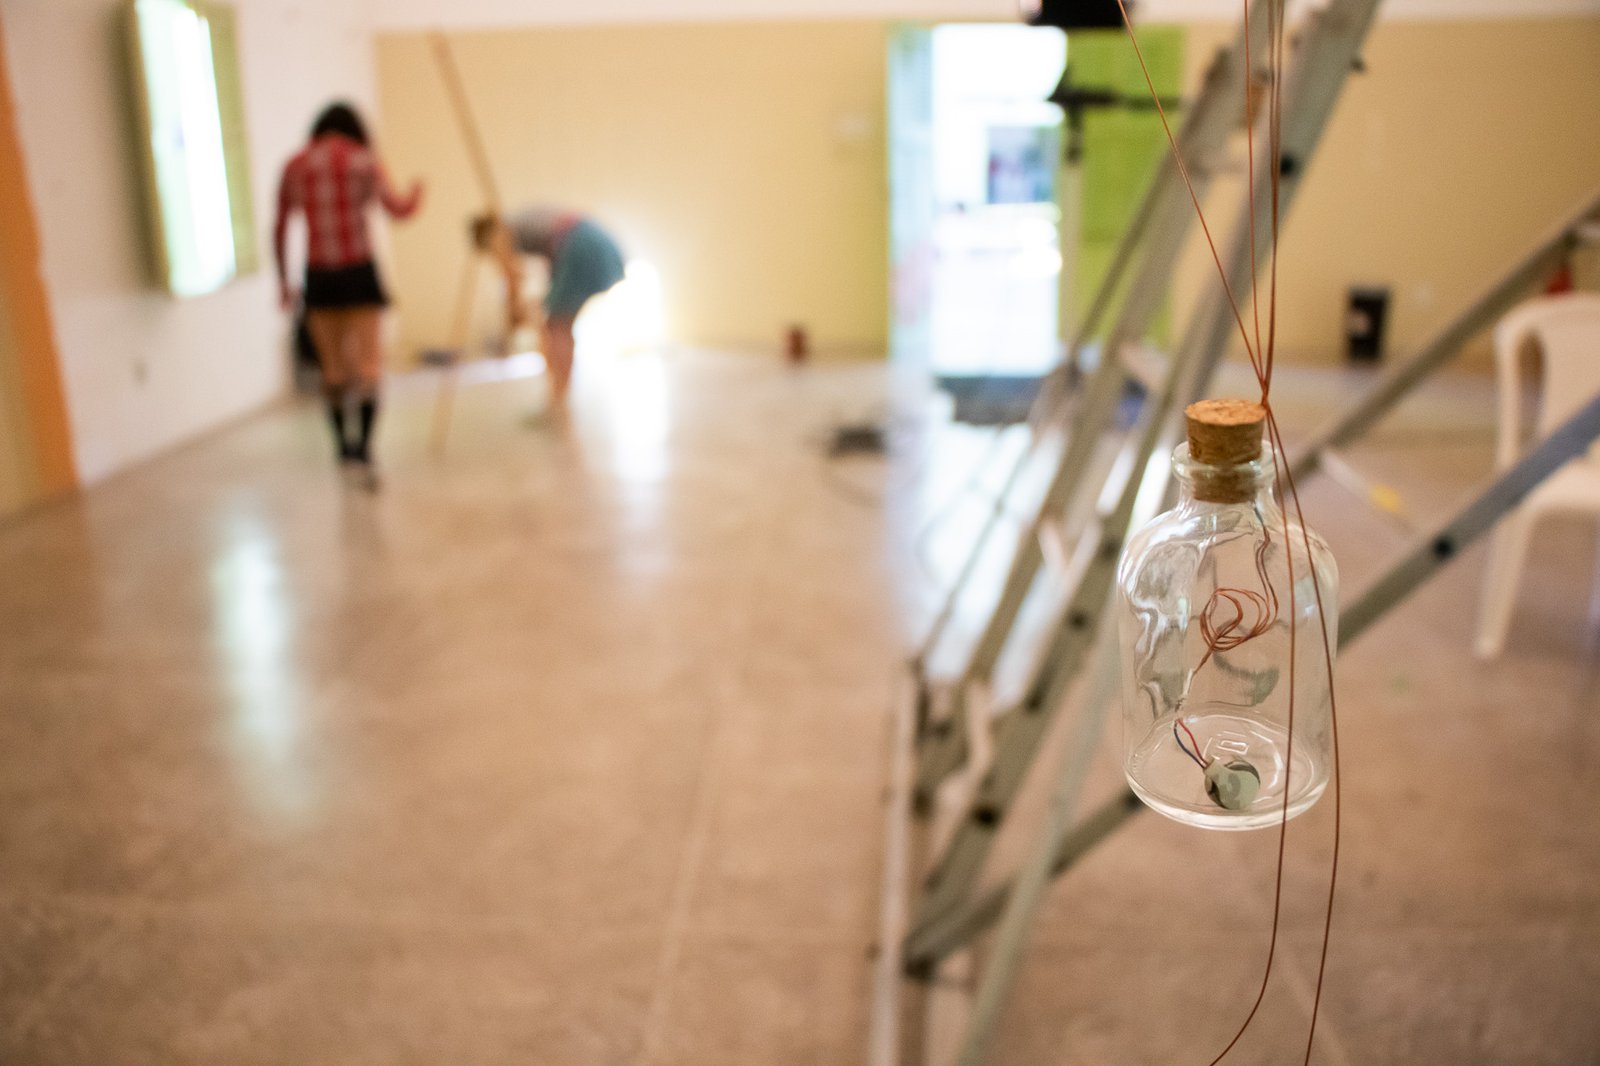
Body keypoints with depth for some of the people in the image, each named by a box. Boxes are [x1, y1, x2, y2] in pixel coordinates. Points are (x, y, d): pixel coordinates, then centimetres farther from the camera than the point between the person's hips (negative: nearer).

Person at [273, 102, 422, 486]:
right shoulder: (364, 160, -2)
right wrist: (416, 193, 13)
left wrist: (282, 280, 15)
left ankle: (343, 441, 28)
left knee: (333, 365, 16)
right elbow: (397, 208, -9)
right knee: (368, 365, -4)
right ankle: (364, 447, -21)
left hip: (318, 277, 3)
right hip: (360, 273, -3)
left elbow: (279, 229, 7)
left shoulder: (294, 166, 7)